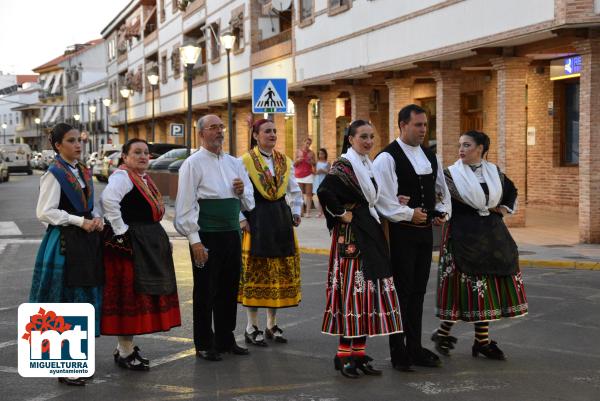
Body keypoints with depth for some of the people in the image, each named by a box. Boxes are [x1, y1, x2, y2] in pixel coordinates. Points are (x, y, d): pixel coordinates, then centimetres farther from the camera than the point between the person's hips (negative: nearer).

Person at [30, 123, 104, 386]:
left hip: (87, 241, 8)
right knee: (65, 300, -1)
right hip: (65, 243, -8)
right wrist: (80, 221, -19)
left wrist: (97, 219, 0)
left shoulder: (84, 172, 13)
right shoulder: (54, 174, -10)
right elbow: (45, 212, -16)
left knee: (85, 298, 12)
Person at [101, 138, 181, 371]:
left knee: (139, 295, 14)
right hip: (130, 245, -10)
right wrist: (121, 231, -27)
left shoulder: (144, 178, 17)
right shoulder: (122, 176, -14)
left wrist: (159, 238, 17)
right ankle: (125, 352, 5)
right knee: (129, 294, -4)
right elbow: (108, 199, -32)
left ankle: (126, 346, 26)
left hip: (149, 244, 10)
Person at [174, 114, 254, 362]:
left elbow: (249, 202, 20)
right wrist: (195, 240, -15)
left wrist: (243, 191, -3)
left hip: (232, 234, 6)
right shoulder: (193, 164, -5)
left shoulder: (234, 163, 14)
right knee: (205, 292, 2)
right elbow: (186, 206, -10)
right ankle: (204, 345, 15)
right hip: (206, 236, -6)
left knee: (229, 290, 13)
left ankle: (225, 340, 27)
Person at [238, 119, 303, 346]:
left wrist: (296, 212, 10)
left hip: (281, 221, 5)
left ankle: (272, 325, 20)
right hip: (256, 221, -5)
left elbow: (295, 191, 21)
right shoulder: (245, 161, -5)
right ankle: (252, 327, 9)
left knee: (281, 272, 8)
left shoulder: (285, 162, 10)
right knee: (255, 272, -1)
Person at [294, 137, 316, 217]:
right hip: (299, 175, 1)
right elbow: (294, 165, 12)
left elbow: (314, 165, 13)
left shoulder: (311, 153, 7)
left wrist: (311, 162, -8)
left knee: (308, 194, -6)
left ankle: (308, 212, -10)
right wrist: (297, 160, -8)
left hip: (308, 175, -1)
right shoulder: (298, 152, 9)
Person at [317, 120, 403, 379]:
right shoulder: (343, 166, -11)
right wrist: (342, 214, -17)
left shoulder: (368, 165, 15)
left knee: (369, 292, 8)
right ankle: (345, 355, 1)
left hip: (371, 235, 9)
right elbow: (324, 192, -26)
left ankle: (359, 352, 15)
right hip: (351, 237, -9)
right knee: (352, 291, -7)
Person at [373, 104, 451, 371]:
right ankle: (398, 352, 8)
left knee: (418, 291, 13)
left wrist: (442, 212, 7)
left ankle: (414, 347, 24)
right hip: (401, 231, -7)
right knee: (401, 292, -2)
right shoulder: (387, 158, -12)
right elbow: (383, 199, -19)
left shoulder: (430, 157, 13)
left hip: (425, 230, 7)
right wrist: (410, 214, -17)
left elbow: (442, 190, 23)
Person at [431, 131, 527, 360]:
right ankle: (443, 333, 13)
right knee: (464, 285, -5)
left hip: (491, 235, 5)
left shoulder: (494, 172, 9)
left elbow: (512, 191, 23)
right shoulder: (451, 174, -4)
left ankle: (482, 341, 15)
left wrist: (505, 209, 8)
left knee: (488, 286, 6)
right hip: (463, 235, -5)